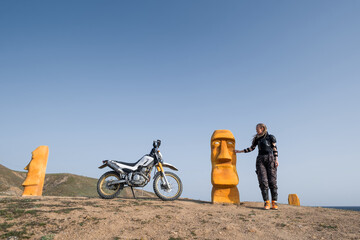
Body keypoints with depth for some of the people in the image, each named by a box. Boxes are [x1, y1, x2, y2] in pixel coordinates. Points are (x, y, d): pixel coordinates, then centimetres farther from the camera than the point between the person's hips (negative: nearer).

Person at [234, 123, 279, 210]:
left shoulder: (271, 137, 8)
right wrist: (239, 151, 23)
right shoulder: (257, 139, 17)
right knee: (263, 181, -9)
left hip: (270, 159, -3)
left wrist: (276, 160, -6)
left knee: (272, 181, -9)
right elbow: (251, 148, 23)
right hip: (260, 160, 3)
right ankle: (266, 202, -8)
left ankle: (274, 202, -5)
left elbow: (275, 149, 5)